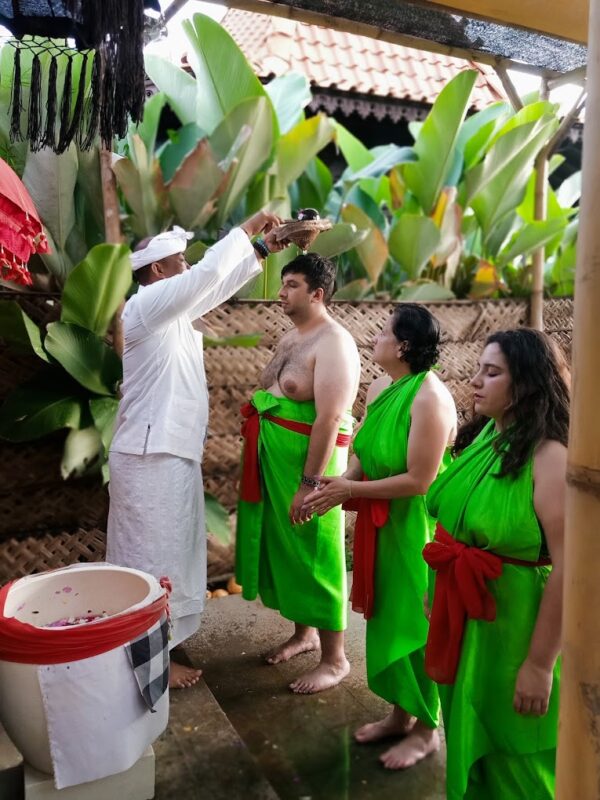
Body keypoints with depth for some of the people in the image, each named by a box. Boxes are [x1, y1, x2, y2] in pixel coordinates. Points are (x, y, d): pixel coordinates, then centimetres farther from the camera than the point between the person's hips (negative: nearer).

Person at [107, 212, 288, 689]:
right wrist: (247, 229, -8)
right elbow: (210, 273, -22)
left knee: (161, 556, 18)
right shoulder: (148, 305, -14)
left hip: (168, 453, 10)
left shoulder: (171, 310, 13)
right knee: (155, 560, 1)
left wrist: (262, 249, 15)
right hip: (153, 457, -10)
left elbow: (218, 286, 20)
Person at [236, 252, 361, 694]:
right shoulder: (291, 337, 13)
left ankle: (335, 659, 19)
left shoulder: (333, 344, -17)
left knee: (314, 555, 1)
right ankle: (304, 632, 39)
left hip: (310, 459, -9)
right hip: (274, 459, 9)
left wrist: (309, 483, -24)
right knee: (285, 548, 19)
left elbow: (329, 419, -23)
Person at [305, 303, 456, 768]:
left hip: (417, 525, -8)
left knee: (416, 619, 7)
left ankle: (426, 729, 29)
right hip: (382, 522, 8)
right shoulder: (380, 388, 4)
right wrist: (336, 486, -9)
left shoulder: (429, 398, -22)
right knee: (388, 614, 18)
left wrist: (350, 491, -18)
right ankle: (400, 713, 38)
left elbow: (419, 480, -24)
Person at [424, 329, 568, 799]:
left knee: (511, 753, 15)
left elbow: (569, 569, -24)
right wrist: (439, 587, 16)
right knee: (468, 734, 26)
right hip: (460, 611, 7)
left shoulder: (550, 458, -22)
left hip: (513, 621, -7)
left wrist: (540, 664, -21)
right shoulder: (482, 436, 1)